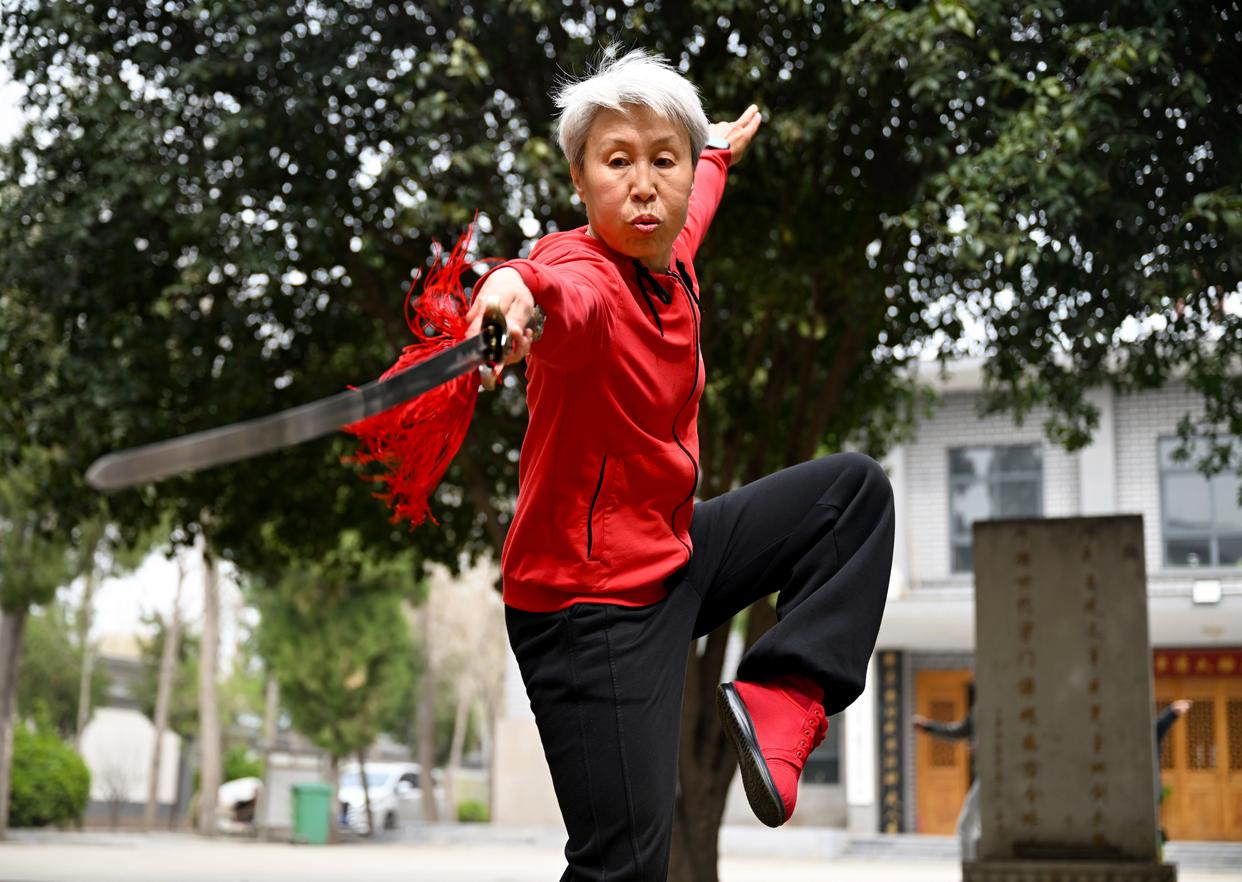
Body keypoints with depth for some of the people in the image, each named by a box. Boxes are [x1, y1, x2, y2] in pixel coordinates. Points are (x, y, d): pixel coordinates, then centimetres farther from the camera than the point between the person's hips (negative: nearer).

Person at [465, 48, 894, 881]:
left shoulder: (671, 263, 1)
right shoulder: (590, 281, -23)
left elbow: (691, 209, 27)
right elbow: (564, 297, -50)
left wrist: (722, 152, 46)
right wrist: (515, 284, -73)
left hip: (674, 555, 9)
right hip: (591, 601, -9)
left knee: (855, 487, 17)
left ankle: (780, 698, 5)